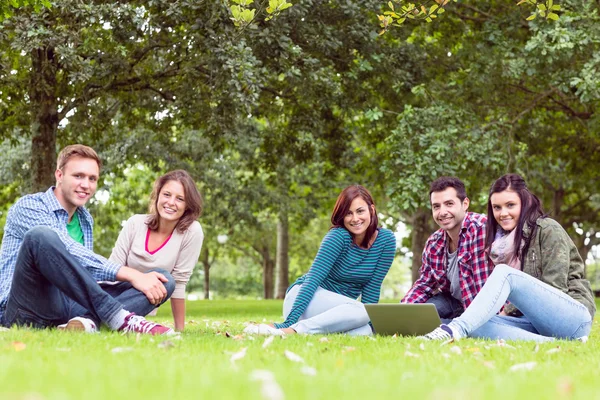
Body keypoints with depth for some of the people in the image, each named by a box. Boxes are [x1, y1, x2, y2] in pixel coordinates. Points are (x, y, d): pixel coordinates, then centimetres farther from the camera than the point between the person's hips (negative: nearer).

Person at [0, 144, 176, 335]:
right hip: (29, 311, -7)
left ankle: (88, 321, -37)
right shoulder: (29, 207, -5)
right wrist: (131, 274, -24)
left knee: (164, 279, -8)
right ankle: (119, 317, -32)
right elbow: (70, 253, -19)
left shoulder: (85, 219, 19)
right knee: (41, 235, -34)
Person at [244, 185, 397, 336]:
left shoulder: (386, 240, -4)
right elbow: (313, 278, -24)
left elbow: (372, 288, 0)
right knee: (360, 311, -34)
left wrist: (369, 322, -11)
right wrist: (290, 321, -33)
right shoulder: (338, 236, -16)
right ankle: (289, 329, -34)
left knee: (364, 331, -31)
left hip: (337, 305, 5)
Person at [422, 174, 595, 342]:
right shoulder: (504, 240, 17)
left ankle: (457, 329, -45)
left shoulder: (548, 229, -3)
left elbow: (554, 289, -10)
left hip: (573, 317, -7)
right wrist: (508, 311, -4)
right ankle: (553, 343, -32)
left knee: (504, 273, -27)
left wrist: (508, 312, -11)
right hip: (536, 321, 7)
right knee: (477, 324, -22)